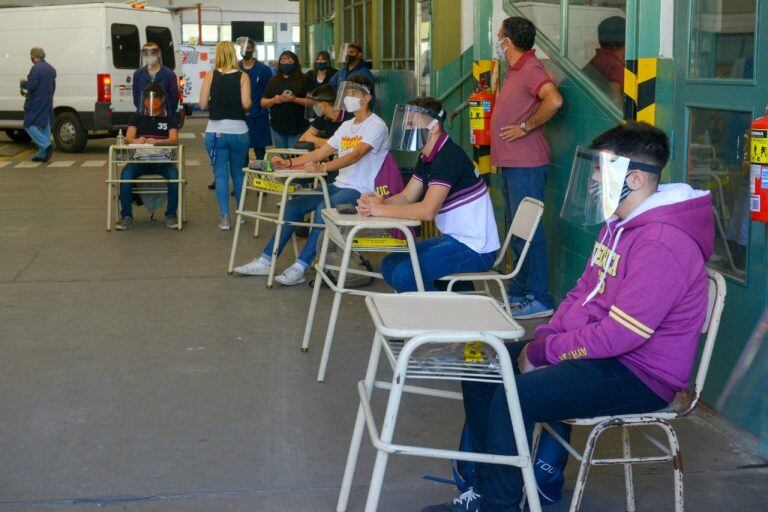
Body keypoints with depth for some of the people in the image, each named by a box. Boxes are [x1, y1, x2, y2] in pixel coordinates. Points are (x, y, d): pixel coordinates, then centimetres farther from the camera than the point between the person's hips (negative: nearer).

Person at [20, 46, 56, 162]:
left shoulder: (36, 69, -16)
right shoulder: (51, 69, 12)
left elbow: (31, 86, -21)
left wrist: (22, 83, -1)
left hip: (35, 104, -8)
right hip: (48, 103, 8)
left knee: (29, 125, -2)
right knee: (45, 127, 9)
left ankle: (47, 145, -18)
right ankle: (42, 154, 11)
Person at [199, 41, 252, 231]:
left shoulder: (210, 75, -2)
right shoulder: (243, 76, -3)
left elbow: (203, 103, -5)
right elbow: (246, 103, -11)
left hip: (215, 132, -1)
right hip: (239, 131, 1)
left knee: (221, 174, 4)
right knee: (238, 172, 17)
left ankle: (224, 217, -4)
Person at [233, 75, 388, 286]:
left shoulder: (376, 126, -9)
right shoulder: (347, 125, 19)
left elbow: (355, 155, -25)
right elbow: (321, 152, 17)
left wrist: (322, 167, -38)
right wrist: (289, 162, 3)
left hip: (360, 190, -9)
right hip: (339, 185, 9)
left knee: (322, 209, -33)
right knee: (294, 204, -3)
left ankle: (300, 267, -30)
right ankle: (266, 260, 0)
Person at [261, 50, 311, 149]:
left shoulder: (303, 80, 2)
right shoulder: (273, 80, 12)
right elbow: (263, 103, 12)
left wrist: (294, 99, -18)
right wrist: (273, 100, -9)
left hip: (297, 127, -3)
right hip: (277, 126, 3)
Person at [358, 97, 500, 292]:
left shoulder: (449, 157, -21)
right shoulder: (427, 158, 11)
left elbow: (427, 211, -29)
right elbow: (406, 197, 12)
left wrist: (381, 209, -19)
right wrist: (376, 202, -9)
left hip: (476, 249, -10)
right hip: (453, 238, 10)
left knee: (404, 275, -20)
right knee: (390, 265, 8)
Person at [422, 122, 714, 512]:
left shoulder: (662, 244, -24)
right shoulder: (618, 223, 10)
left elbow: (619, 335, -27)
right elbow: (582, 293, 16)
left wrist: (544, 352, -17)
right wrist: (541, 339, 0)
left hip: (639, 374, -11)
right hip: (599, 349, 11)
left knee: (514, 396, -26)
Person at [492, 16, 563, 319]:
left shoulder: (530, 69, -15)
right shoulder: (515, 70, 16)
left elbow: (553, 101, -32)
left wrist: (525, 127, -23)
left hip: (526, 165, -11)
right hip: (511, 163, 11)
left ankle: (539, 299, -4)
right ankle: (519, 291, 27)